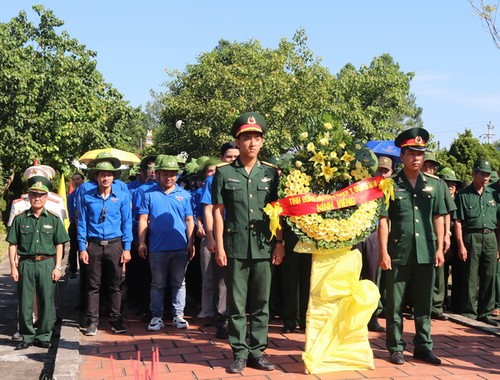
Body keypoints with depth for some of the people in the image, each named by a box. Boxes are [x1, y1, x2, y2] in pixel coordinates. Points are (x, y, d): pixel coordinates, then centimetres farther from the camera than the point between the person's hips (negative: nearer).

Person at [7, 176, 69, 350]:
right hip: (26, 264, 0)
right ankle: (27, 337, 17)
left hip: (47, 264, 0)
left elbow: (59, 245, 5)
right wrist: (13, 267, -1)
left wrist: (57, 267, -1)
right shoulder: (20, 219, 4)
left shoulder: (53, 219, 5)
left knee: (46, 302, 5)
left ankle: (44, 336, 17)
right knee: (25, 302, 4)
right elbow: (13, 244, 5)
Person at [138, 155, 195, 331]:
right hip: (157, 248, -1)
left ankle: (178, 315, 18)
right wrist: (141, 242, -4)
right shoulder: (149, 194, 3)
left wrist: (191, 243, 1)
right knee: (157, 284, 8)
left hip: (180, 248, 1)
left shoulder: (184, 194, 6)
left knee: (179, 283, 9)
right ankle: (157, 316, 16)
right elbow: (143, 220, 2)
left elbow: (189, 220, 7)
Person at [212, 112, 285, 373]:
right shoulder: (224, 172, 2)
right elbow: (218, 212, 1)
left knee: (261, 304, 9)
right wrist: (219, 246, -4)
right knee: (237, 304, 5)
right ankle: (239, 353, 15)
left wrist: (279, 243, 1)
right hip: (235, 248, -1)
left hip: (264, 248, 2)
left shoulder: (271, 173, 7)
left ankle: (257, 352, 19)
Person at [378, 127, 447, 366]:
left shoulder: (434, 185, 8)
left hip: (426, 254, 3)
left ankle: (423, 346, 23)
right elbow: (383, 219, -5)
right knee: (395, 305, 6)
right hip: (398, 254, -3)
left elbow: (438, 218, 9)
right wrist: (383, 252, -10)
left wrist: (439, 248, 2)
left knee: (424, 304, 11)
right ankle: (396, 348, 17)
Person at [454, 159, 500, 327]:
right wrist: (461, 245, -10)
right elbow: (458, 222, -3)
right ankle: (470, 312, 9)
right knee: (471, 276, 0)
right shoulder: (463, 195, 0)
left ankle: (485, 312, 14)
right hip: (472, 237, -4)